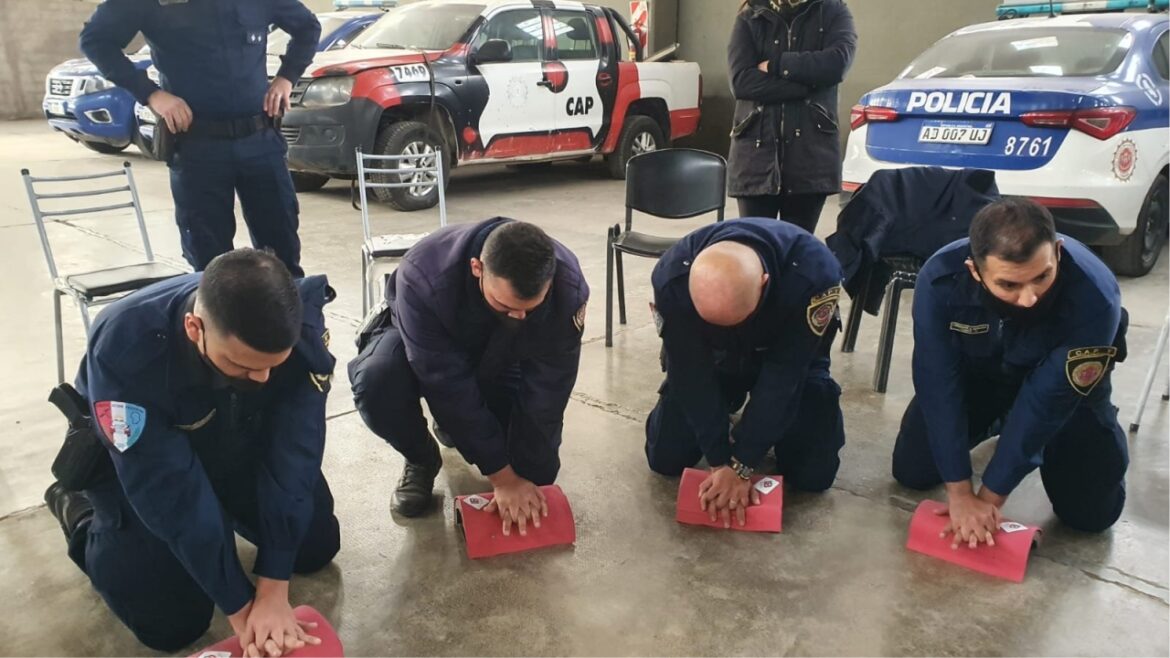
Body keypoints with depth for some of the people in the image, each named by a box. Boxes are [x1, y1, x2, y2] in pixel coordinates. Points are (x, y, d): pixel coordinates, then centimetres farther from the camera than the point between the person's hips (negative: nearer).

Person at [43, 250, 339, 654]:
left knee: (315, 548, 6)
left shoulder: (302, 325, -33)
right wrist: (239, 607, -27)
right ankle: (80, 513, 19)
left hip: (242, 441, 3)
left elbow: (293, 453, -29)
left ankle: (224, 513, 31)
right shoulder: (125, 346, -40)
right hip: (135, 461, -3)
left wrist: (272, 590, -29)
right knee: (171, 623, -4)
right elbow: (170, 491, -34)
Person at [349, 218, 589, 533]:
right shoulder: (424, 277, -42)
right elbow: (448, 384, -36)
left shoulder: (567, 286, -35)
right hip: (425, 348, -2)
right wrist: (502, 476, -31)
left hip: (502, 360, 2)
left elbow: (547, 390, -25)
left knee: (538, 472, -8)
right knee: (376, 382, -35)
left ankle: (454, 426, 21)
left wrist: (526, 473, -22)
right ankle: (422, 460, -2)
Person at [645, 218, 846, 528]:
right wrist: (720, 461, -24)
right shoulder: (671, 277, -35)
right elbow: (691, 373, -24)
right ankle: (727, 406, 23)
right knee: (665, 459, -6)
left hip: (791, 362, -1)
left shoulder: (814, 273, -39)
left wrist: (741, 465, -28)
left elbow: (782, 377, -31)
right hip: (706, 358, 2)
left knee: (813, 474, -13)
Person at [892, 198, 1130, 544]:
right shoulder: (941, 279, -35)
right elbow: (939, 386, -27)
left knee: (1091, 510, -7)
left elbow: (1045, 402, -31)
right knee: (912, 472, 0)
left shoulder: (1095, 298, -39)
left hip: (1067, 382, -1)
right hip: (975, 370, 2)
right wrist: (960, 492, -26)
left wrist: (990, 496, -25)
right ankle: (996, 423, 27)